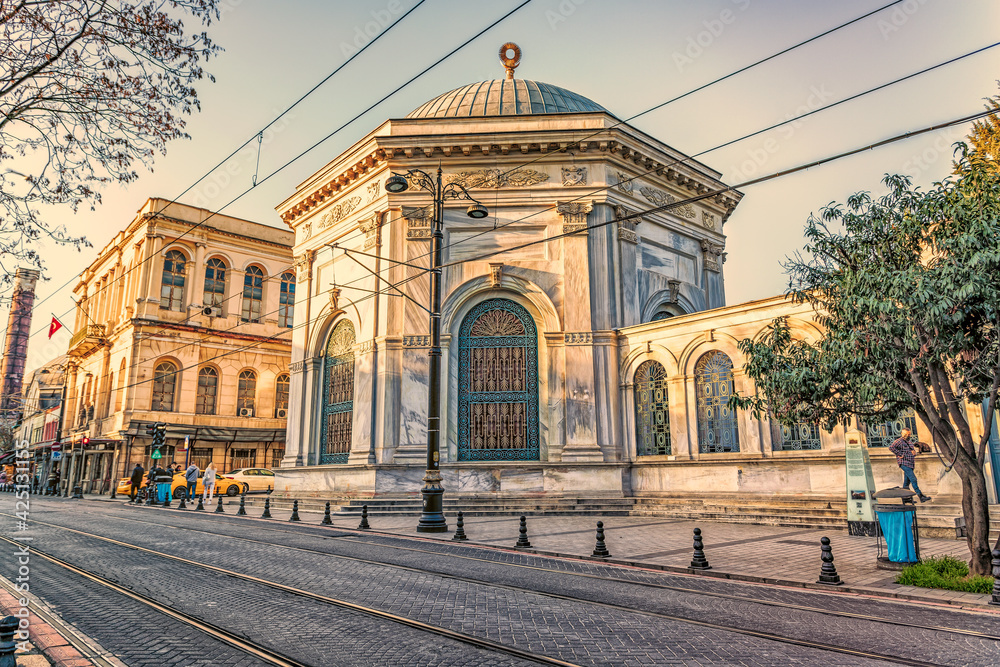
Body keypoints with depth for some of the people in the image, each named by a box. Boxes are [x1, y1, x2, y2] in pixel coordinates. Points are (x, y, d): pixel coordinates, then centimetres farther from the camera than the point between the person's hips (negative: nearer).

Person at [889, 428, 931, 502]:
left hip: (910, 464, 9)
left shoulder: (908, 442, 19)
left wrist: (913, 451, 11)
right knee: (913, 479, -14)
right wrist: (899, 454, -20)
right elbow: (891, 447, -24)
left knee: (907, 481, 13)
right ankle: (921, 497, -15)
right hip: (904, 463, -9)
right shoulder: (899, 441, -10)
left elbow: (913, 449, 35)